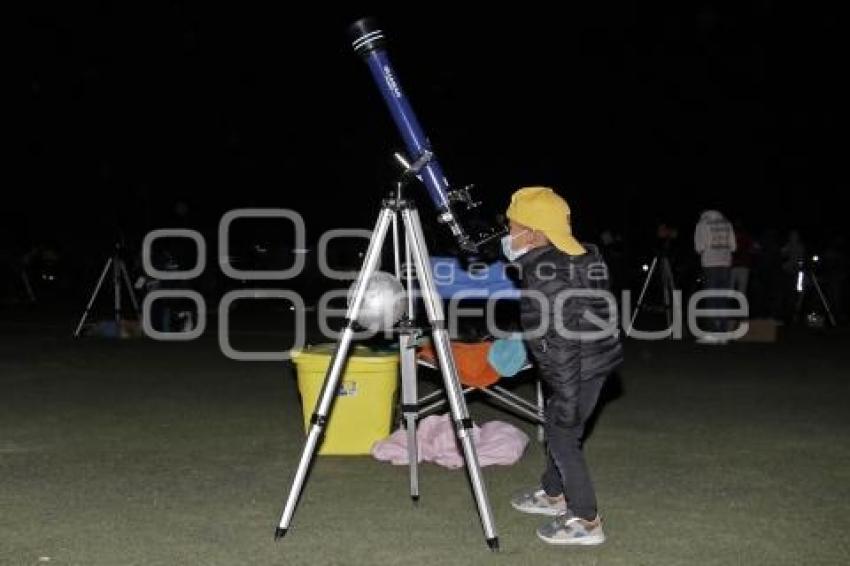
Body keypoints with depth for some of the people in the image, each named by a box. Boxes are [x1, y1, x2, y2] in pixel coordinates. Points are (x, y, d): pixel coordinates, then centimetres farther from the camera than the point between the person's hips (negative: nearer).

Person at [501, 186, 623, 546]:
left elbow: (561, 342, -24)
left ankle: (586, 522, 10)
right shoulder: (573, 258, 4)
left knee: (562, 436, 2)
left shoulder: (544, 273, -23)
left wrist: (566, 398, -21)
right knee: (557, 427, 23)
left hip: (581, 367, -10)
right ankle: (552, 494, 41)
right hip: (594, 361, 10)